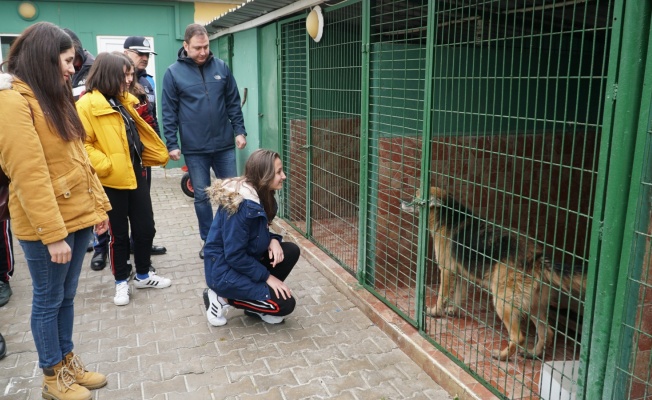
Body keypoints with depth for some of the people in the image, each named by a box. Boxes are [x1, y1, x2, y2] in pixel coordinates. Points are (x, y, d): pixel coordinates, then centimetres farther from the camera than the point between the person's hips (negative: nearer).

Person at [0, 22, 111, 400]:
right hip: (46, 226, -8)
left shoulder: (55, 97, 13)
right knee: (49, 300, 7)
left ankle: (68, 360, 32)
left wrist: (100, 203, 12)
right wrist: (53, 234, -21)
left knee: (67, 296, 18)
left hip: (78, 216, 8)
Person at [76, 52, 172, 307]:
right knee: (118, 233, 7)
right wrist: (105, 166, -23)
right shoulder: (87, 104, -13)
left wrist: (158, 155, 15)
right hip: (112, 181, -7)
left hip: (136, 175, 7)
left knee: (145, 228, 12)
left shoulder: (124, 101, 12)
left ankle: (143, 275, 30)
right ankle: (121, 281, 24)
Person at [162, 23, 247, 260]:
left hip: (224, 145, 2)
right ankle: (209, 240, 22)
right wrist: (171, 143, -5)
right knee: (202, 196, 8)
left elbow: (233, 103, 8)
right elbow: (169, 112, -2)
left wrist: (239, 130, 2)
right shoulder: (173, 73, -3)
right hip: (194, 149, -2)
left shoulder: (221, 67, 3)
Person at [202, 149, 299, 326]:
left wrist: (273, 240, -10)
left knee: (291, 251, -4)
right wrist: (267, 276, -16)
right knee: (284, 304, -11)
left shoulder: (259, 194, 0)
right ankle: (223, 298, 1)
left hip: (243, 260, 9)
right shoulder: (242, 205, -28)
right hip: (224, 270, -9)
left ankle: (255, 302, 6)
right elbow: (235, 256, -25)